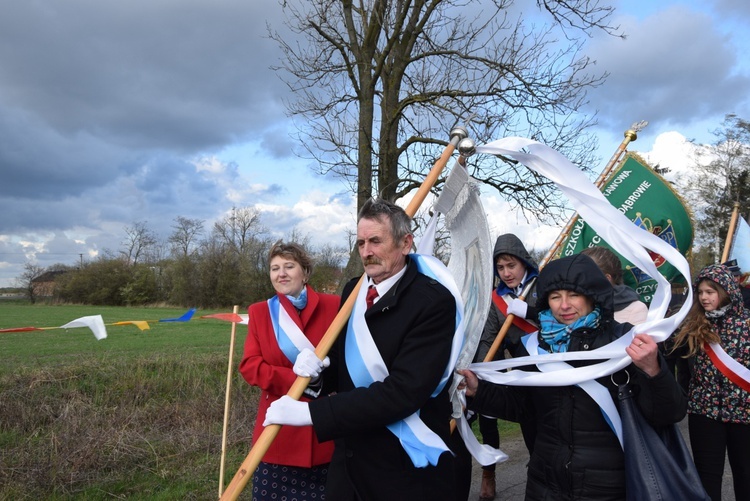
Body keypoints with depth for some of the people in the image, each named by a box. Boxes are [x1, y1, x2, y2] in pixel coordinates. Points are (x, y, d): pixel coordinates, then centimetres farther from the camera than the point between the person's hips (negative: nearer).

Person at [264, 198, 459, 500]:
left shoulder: (434, 302, -18)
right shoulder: (353, 291, 4)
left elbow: (403, 391, -26)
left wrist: (310, 412, -25)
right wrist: (318, 364, -10)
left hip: (408, 470, -6)